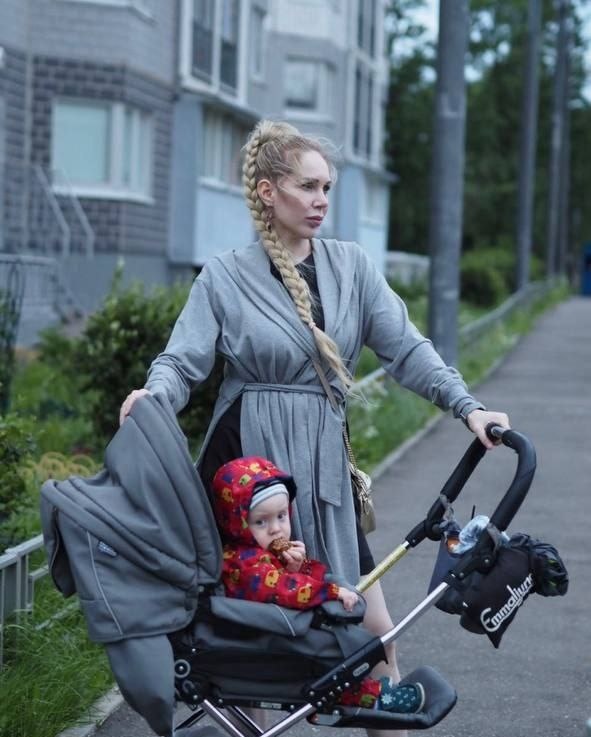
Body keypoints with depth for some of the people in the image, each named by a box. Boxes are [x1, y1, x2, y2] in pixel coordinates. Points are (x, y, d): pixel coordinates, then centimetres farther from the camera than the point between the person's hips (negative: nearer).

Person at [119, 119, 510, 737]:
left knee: (370, 626, 2)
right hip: (245, 460, -2)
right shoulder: (225, 277, 0)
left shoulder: (351, 265, 8)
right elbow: (183, 360, -6)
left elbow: (405, 349, 2)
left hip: (322, 461, 3)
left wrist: (466, 405, -11)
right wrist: (153, 394, -29)